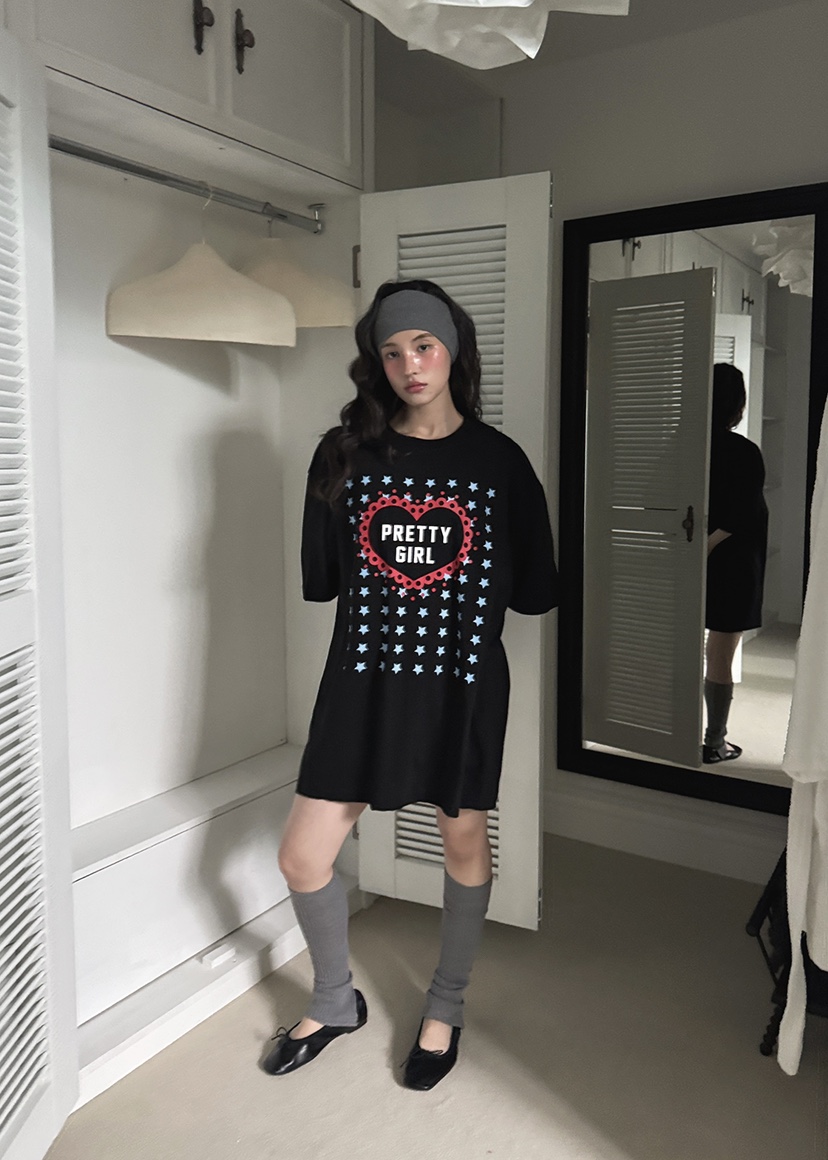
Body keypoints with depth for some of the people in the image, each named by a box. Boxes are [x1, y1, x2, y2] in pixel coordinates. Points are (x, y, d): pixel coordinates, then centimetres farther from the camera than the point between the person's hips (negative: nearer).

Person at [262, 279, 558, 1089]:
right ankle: (336, 1001, 34)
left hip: (463, 683, -1)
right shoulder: (346, 454, -1)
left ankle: (445, 1009, 41)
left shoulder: (497, 460, -3)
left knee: (464, 844, 14)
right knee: (302, 857, 4)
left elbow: (532, 589, -1)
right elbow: (319, 577, 3)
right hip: (363, 679, 1)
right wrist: (387, 582, -3)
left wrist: (462, 588, -7)